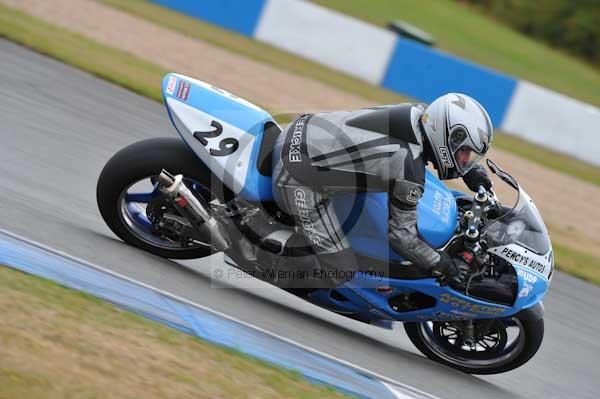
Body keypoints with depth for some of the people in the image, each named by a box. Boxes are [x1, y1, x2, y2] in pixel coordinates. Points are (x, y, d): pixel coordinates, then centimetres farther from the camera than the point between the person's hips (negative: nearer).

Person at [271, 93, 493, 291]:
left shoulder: (418, 114, -3)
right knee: (346, 277, -5)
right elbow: (401, 234, -12)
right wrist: (441, 265, -4)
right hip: (299, 183, -9)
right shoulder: (410, 170, -23)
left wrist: (471, 170, 16)